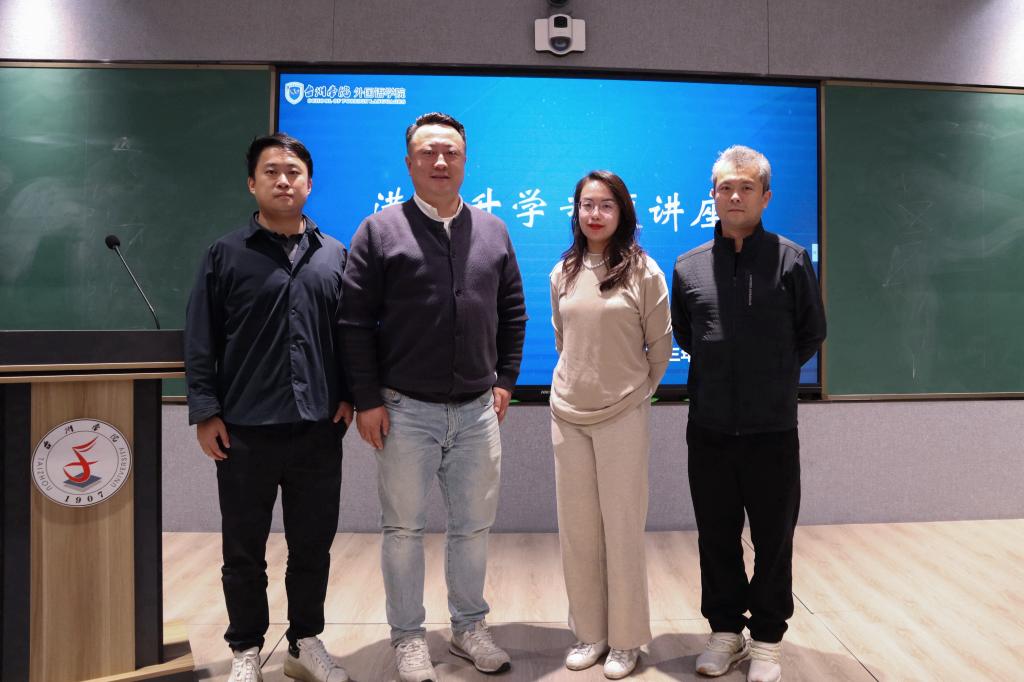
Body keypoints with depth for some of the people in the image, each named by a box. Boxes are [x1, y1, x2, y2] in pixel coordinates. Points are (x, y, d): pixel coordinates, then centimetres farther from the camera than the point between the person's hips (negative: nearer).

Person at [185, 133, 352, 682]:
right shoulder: (226, 255, 0)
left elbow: (350, 333, 10)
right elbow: (200, 342, 0)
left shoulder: (334, 255, 7)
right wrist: (205, 413, -5)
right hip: (245, 431, -2)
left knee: (313, 545, 12)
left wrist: (348, 396, 3)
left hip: (319, 430, 2)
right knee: (244, 551, 11)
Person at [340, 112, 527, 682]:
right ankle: (408, 636, 27)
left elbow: (512, 311, 13)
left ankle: (470, 626, 32)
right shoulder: (380, 231, -2)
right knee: (404, 528, 9)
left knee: (474, 526, 13)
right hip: (406, 410, -3)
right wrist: (368, 400, -9)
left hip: (477, 410, 3)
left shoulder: (493, 231, 8)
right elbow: (356, 321, -5)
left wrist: (506, 379, 7)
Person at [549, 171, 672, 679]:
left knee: (622, 527, 3)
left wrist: (637, 389, 8)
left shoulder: (642, 271, -6)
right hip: (568, 414, 4)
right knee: (576, 527, 10)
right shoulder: (562, 272, 6)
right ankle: (588, 631, 26)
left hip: (623, 415, -4)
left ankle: (626, 639, 20)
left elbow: (660, 343, 1)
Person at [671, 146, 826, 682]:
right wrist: (716, 372, 10)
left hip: (772, 430, -2)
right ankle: (725, 630, 31)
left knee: (773, 540, 9)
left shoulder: (791, 260, -2)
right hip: (709, 430, 2)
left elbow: (811, 335, 7)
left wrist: (774, 375, 8)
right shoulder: (688, 267, 3)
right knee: (716, 537, 13)